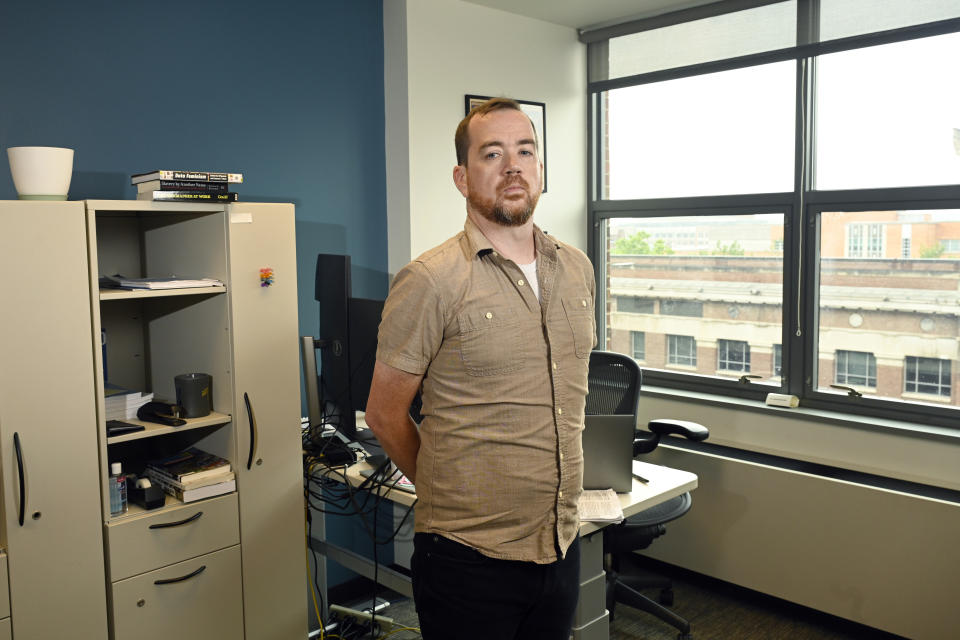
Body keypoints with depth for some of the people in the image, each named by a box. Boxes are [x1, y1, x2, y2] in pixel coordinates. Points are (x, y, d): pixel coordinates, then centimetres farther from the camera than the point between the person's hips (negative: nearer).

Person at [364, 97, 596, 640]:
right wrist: (451, 491, 4)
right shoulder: (430, 282, -12)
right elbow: (385, 414, -6)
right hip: (470, 556, -5)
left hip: (563, 546, 6)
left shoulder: (578, 269, 6)